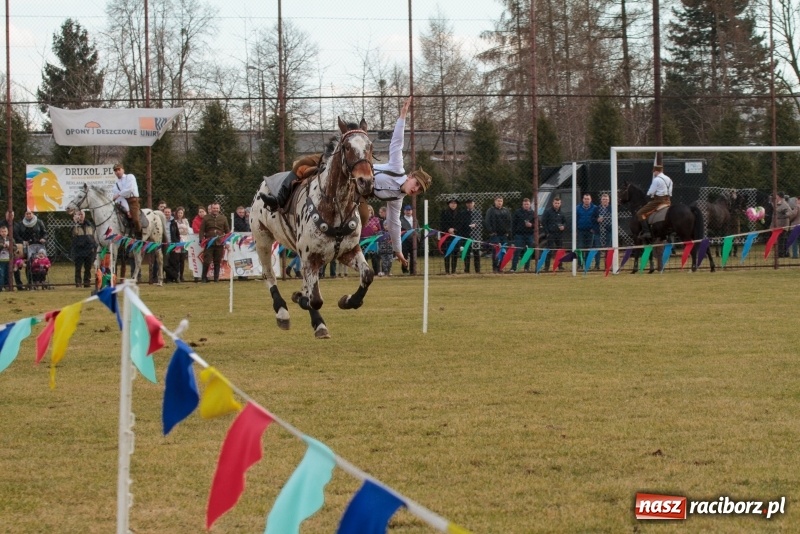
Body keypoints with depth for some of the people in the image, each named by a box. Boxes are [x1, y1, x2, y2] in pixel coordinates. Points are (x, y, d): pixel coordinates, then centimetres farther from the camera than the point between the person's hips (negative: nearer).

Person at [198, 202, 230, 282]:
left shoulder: (223, 218, 11)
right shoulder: (206, 218, 6)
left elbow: (227, 231, 12)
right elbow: (201, 230, 5)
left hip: (219, 243, 2)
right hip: (209, 243, -2)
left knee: (218, 262, 5)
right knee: (207, 261, -5)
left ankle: (216, 278, 12)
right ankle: (204, 277, 5)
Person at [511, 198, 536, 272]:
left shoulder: (533, 213, 8)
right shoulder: (518, 212, 3)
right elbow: (513, 223, 2)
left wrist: (531, 225, -9)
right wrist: (513, 232, -6)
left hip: (529, 235, 2)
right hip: (519, 234, -2)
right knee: (517, 252, -6)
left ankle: (527, 267, 13)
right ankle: (513, 268, -6)